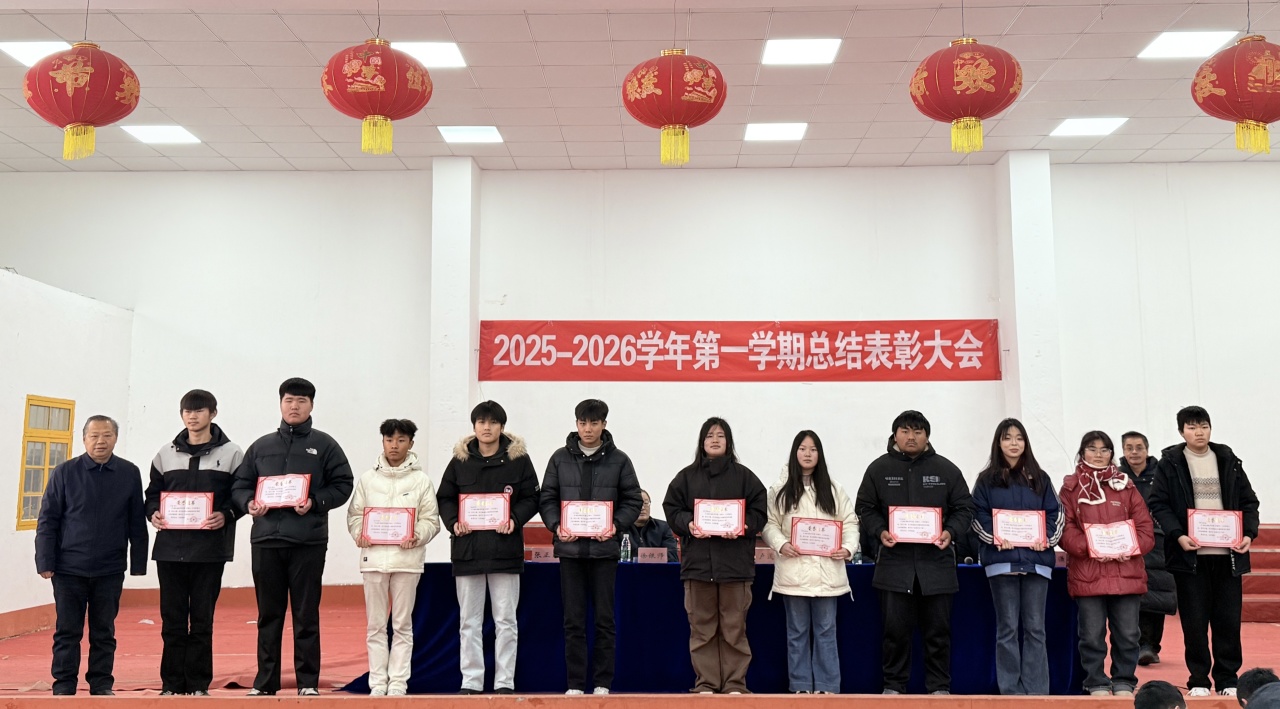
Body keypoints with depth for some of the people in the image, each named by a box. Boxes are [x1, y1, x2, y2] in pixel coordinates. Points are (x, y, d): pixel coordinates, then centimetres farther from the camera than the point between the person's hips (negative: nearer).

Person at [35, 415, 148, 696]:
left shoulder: (130, 474, 1)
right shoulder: (65, 473, -2)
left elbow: (137, 523, 4)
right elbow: (47, 520, 0)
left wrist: (138, 563, 2)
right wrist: (45, 562, -4)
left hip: (110, 570, 1)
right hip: (69, 568, -1)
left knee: (104, 631, 9)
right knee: (67, 631, 6)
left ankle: (102, 684, 19)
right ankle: (64, 684, 17)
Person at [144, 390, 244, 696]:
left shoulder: (231, 454, 3)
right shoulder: (165, 455, 12)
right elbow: (153, 493, 16)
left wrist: (226, 515, -15)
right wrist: (153, 513, -4)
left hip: (210, 548, -3)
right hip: (170, 547, 3)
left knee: (202, 619, 2)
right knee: (172, 618, 6)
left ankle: (199, 684, 10)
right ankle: (172, 684, 14)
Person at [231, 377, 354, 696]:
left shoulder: (324, 445, 6)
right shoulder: (261, 446, 15)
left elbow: (343, 485, 2)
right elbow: (239, 485, 15)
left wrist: (316, 503, -13)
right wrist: (248, 503, -5)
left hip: (308, 541, -3)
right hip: (266, 539, 3)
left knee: (306, 615, 1)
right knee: (268, 615, 9)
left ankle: (308, 683, 8)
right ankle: (265, 682, 18)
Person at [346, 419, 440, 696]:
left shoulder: (421, 480, 2)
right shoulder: (367, 478, 7)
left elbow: (431, 519, 1)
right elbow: (354, 514, 9)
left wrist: (417, 535, -16)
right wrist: (359, 533, -9)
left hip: (407, 558, -1)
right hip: (374, 557, 1)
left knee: (402, 624, 5)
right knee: (375, 624, 7)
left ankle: (398, 682, 12)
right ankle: (378, 682, 14)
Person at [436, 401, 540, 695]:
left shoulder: (518, 459, 1)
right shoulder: (460, 460, 6)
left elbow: (531, 498, 3)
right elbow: (444, 498, 10)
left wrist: (515, 520, -14)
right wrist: (453, 522, -8)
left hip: (505, 549, -2)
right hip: (467, 549, 2)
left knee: (505, 620, 3)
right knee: (469, 621, 7)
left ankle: (505, 682, 11)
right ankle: (471, 682, 15)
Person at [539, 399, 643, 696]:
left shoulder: (618, 460, 3)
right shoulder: (560, 458, 6)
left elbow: (632, 501, 3)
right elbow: (547, 499, 7)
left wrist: (616, 525, -13)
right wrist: (556, 525, -10)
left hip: (604, 548, -1)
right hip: (570, 548, 1)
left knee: (604, 619, 5)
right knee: (573, 621, 5)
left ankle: (602, 683, 14)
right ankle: (575, 684, 13)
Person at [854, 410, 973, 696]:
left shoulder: (946, 469, 3)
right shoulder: (879, 468, 2)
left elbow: (964, 508, 7)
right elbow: (865, 508, 7)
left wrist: (951, 532, -10)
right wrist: (880, 531, -11)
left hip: (936, 561, 1)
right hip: (894, 562, 0)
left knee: (938, 630, 8)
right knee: (895, 629, 5)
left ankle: (939, 687, 21)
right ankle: (894, 685, 18)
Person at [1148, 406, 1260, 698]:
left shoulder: (1228, 460, 10)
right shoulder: (1170, 463, 1)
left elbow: (1249, 501, 11)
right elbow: (1159, 504, -3)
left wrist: (1249, 533, -5)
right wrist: (1178, 535, -16)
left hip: (1227, 553, 3)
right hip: (1190, 554, -2)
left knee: (1229, 620, 5)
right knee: (1195, 621, 2)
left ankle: (1227, 680, 18)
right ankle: (1198, 681, 13)